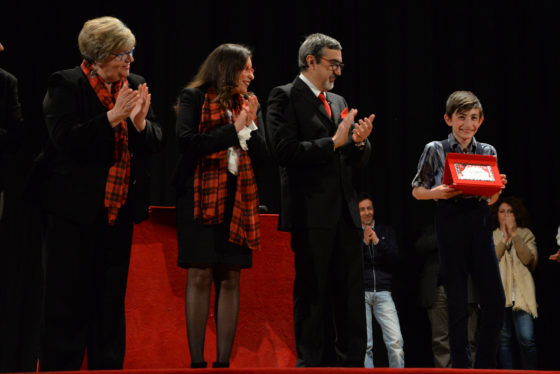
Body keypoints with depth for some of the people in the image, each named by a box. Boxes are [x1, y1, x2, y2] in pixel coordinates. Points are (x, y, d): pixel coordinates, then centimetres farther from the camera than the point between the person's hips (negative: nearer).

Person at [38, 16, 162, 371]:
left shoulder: (134, 86, 7)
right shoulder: (65, 85, -7)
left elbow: (155, 141, 5)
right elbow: (65, 140, -18)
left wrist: (140, 121, -16)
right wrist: (112, 117, -23)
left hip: (119, 209, 5)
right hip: (75, 209, -5)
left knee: (111, 299, 13)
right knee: (68, 300, 1)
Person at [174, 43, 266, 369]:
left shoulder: (251, 104, 17)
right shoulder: (194, 97, 3)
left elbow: (263, 155, 10)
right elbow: (186, 142, -12)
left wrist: (251, 125, -5)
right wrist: (233, 130, -11)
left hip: (239, 200, 4)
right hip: (201, 195, -4)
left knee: (231, 279, 1)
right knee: (200, 276, -7)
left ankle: (223, 361, 4)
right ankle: (197, 361, -2)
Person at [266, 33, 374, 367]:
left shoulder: (338, 102, 20)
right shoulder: (285, 97, -1)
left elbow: (359, 160, 19)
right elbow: (286, 151, -14)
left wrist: (359, 141, -3)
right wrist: (334, 142, -14)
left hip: (345, 212, 7)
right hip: (311, 211, -6)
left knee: (352, 292, 6)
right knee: (312, 293, 0)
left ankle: (353, 361, 13)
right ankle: (314, 361, 8)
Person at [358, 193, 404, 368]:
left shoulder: (386, 231, 16)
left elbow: (395, 257, 5)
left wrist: (378, 241, -9)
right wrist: (364, 242, -11)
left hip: (382, 292, 2)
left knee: (396, 341, -11)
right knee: (364, 345, -5)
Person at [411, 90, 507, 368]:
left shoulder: (488, 152, 11)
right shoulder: (435, 150, 2)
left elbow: (491, 199, 16)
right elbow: (417, 191, 6)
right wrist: (437, 193, -14)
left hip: (480, 223, 3)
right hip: (450, 223, -3)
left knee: (494, 298, -2)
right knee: (457, 301, 1)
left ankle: (485, 365, 11)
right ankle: (461, 365, 11)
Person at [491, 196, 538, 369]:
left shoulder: (526, 234, 14)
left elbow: (529, 260, -3)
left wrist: (514, 235, -7)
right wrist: (504, 240, -6)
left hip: (522, 294, -1)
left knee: (526, 339, -11)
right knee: (504, 340, -1)